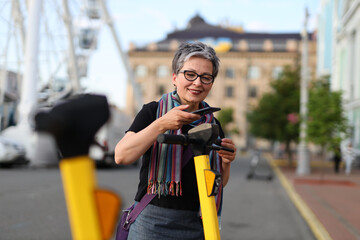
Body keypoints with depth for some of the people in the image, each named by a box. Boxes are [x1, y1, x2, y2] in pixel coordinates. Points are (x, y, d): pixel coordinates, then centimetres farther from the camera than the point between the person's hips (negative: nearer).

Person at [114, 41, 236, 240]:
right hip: (151, 223, -3)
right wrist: (162, 124, -24)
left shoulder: (213, 125, 10)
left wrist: (225, 162, -5)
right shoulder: (153, 111, -1)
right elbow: (121, 156, -17)